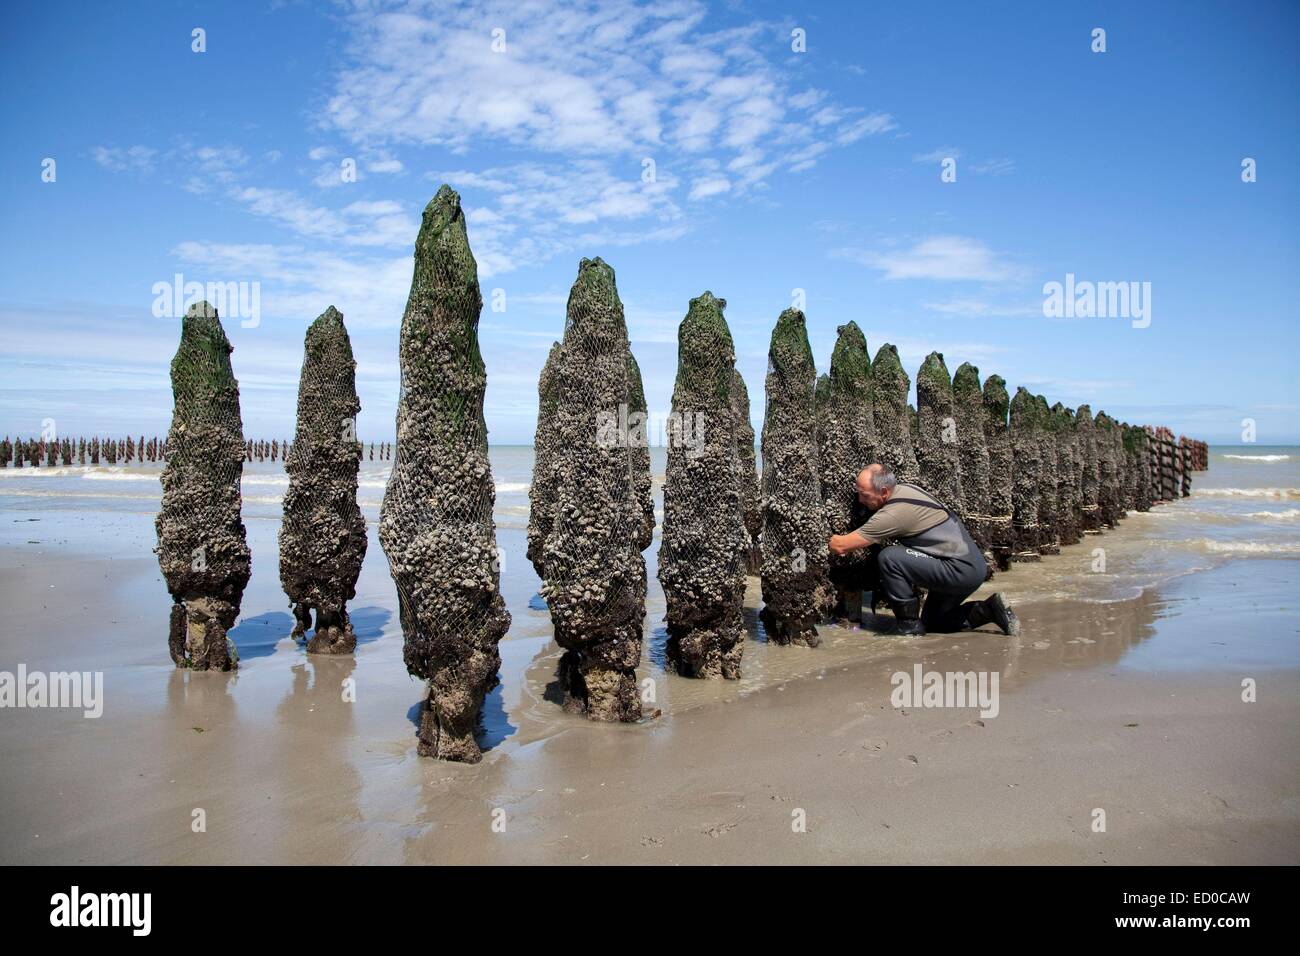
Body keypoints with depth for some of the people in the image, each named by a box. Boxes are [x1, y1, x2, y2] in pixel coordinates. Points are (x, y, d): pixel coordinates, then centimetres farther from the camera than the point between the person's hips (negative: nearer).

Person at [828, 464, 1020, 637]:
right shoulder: (905, 488, 3)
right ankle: (988, 610, 13)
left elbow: (841, 546, -19)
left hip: (962, 570, -10)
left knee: (888, 558, -21)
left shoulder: (893, 514, -24)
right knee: (933, 623, 22)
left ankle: (910, 625, -8)